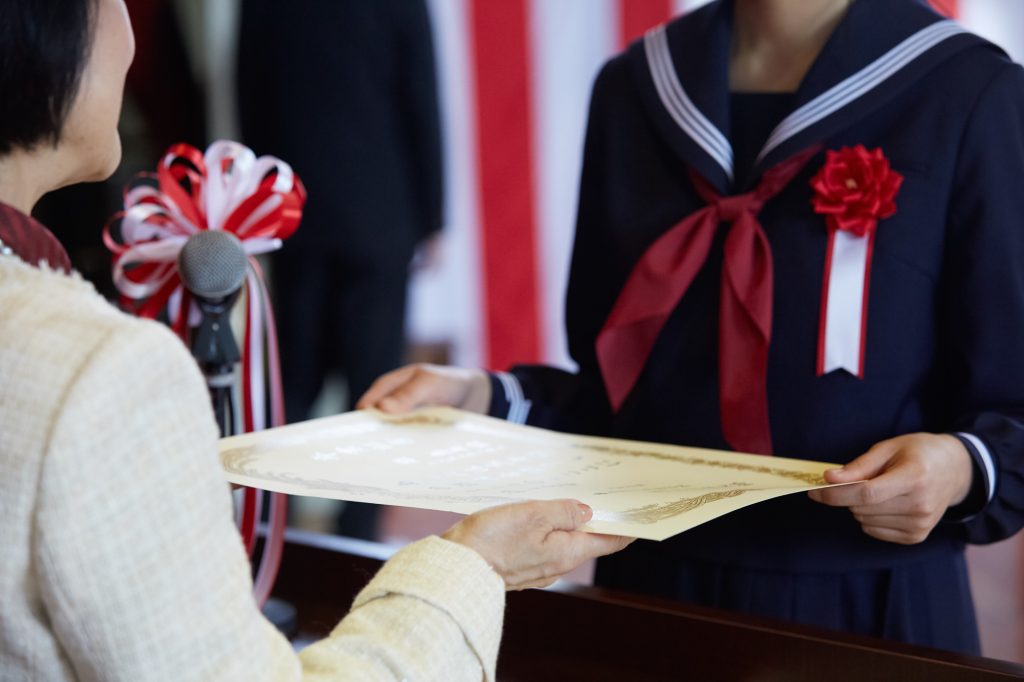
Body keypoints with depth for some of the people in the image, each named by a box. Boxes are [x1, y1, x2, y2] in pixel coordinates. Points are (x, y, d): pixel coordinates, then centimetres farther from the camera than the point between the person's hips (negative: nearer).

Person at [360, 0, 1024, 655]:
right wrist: (488, 400, -9)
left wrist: (962, 468, -28)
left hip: (860, 609, -4)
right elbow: (620, 391, 6)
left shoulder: (964, 93, -11)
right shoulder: (635, 89, 2)